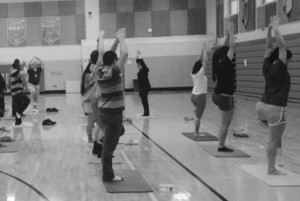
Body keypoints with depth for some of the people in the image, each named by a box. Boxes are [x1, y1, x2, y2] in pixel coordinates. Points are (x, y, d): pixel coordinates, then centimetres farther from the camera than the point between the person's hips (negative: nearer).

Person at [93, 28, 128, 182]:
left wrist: (101, 39, 28)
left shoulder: (99, 71, 1)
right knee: (109, 145, -1)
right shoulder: (113, 72, -18)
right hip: (113, 113, -8)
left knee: (120, 131, 33)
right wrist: (121, 38, -11)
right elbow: (124, 54, -25)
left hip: (103, 111, 8)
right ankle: (108, 175, 7)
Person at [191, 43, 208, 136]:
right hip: (200, 96, -8)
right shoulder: (200, 73, -16)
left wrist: (202, 50, 11)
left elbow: (199, 60, 11)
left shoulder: (193, 73, 3)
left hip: (193, 95, 8)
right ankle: (197, 133, 5)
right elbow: (205, 61, -15)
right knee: (198, 116, -1)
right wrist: (205, 50, -7)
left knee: (198, 114, 27)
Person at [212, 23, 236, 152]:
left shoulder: (219, 63, 4)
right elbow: (232, 46, -18)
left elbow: (226, 48, 16)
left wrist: (228, 34, 15)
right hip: (225, 97, -10)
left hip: (218, 95, 10)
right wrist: (231, 32, -10)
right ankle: (221, 146, 8)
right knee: (225, 124, 0)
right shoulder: (225, 63, -18)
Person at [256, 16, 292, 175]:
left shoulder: (267, 67, 6)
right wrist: (275, 28, -9)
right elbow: (282, 45, -15)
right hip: (275, 109, -8)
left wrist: (269, 29, 15)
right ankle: (271, 169, 9)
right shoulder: (280, 68, -12)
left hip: (262, 106, 8)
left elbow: (269, 48, 16)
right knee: (273, 141, 2)